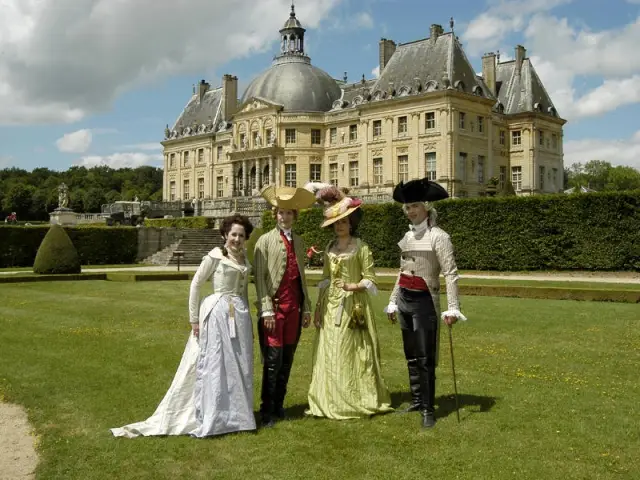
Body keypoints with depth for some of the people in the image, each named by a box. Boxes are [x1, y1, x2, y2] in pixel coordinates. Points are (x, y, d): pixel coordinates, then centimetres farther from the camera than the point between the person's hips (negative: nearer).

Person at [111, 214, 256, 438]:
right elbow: (195, 285, -5)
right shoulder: (214, 257, -7)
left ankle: (236, 414, 23)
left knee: (240, 366, 10)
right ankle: (211, 419, 8)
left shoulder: (245, 258, 10)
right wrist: (194, 319, -7)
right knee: (215, 364, -1)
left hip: (241, 315, 6)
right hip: (218, 314, -6)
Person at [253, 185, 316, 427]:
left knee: (287, 360, 10)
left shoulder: (298, 242, 14)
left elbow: (301, 277, 15)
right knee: (273, 360, -5)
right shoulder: (265, 241, -2)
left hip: (294, 308, 5)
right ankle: (267, 411, 6)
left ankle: (278, 405, 22)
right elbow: (259, 278, -7)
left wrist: (307, 308, 11)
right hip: (274, 307, -5)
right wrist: (267, 310, -14)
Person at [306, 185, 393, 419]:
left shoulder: (361, 247, -3)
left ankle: (358, 401, 7)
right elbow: (325, 280, 14)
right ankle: (330, 402, 13)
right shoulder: (329, 248, 12)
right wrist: (318, 307, 8)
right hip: (330, 306, 5)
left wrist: (355, 286, -23)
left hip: (353, 305, -5)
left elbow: (370, 279, -4)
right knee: (329, 353, 4)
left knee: (353, 352, -4)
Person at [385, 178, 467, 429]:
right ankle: (416, 401, 27)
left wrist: (452, 308, -24)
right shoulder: (408, 237, 10)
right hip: (405, 300, 7)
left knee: (425, 358, -3)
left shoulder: (438, 236, -11)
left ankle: (429, 409, 7)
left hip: (425, 301, -7)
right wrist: (393, 302, 18)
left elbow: (451, 274, -17)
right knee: (411, 357, 15)